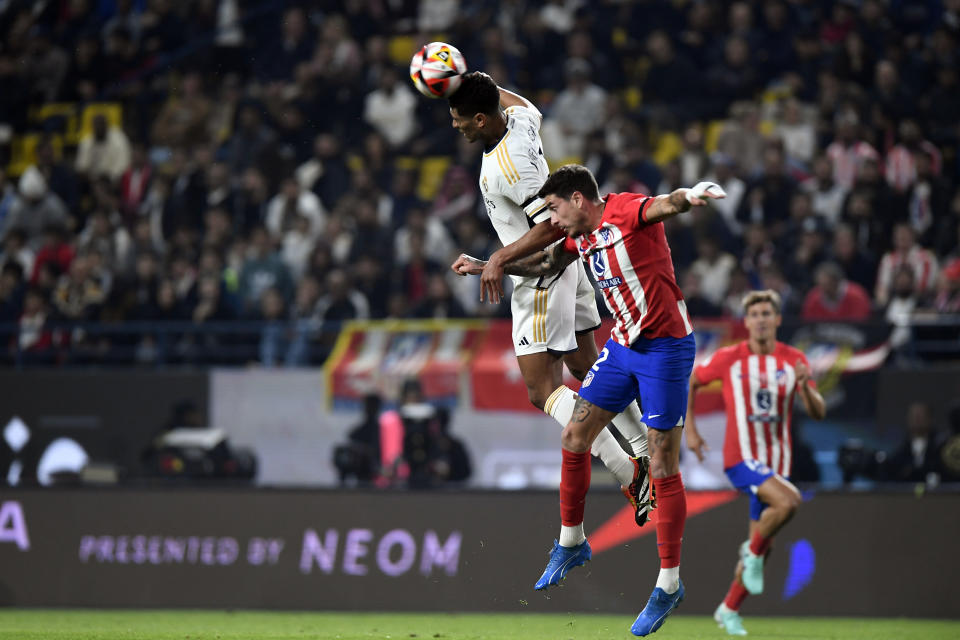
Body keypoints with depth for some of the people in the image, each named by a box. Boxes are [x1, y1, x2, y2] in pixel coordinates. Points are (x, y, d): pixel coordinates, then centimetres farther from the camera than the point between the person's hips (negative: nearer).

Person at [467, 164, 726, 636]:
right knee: (574, 438, 9)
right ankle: (571, 543, 29)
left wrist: (688, 197, -62)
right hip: (622, 346, 8)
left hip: (665, 348, -8)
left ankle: (669, 585, 2)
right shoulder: (582, 236, 9)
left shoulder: (626, 211, -16)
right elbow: (546, 265, 30)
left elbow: (664, 206, -39)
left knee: (663, 468, -6)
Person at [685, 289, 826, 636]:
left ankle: (729, 609, 24)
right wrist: (690, 430, 4)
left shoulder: (794, 360, 1)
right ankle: (754, 553, -6)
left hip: (776, 462, 4)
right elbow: (689, 383, 11)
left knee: (761, 546, 7)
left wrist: (804, 387, -24)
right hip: (741, 457, -4)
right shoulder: (729, 359, -5)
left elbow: (819, 413, -3)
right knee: (788, 501, -30)